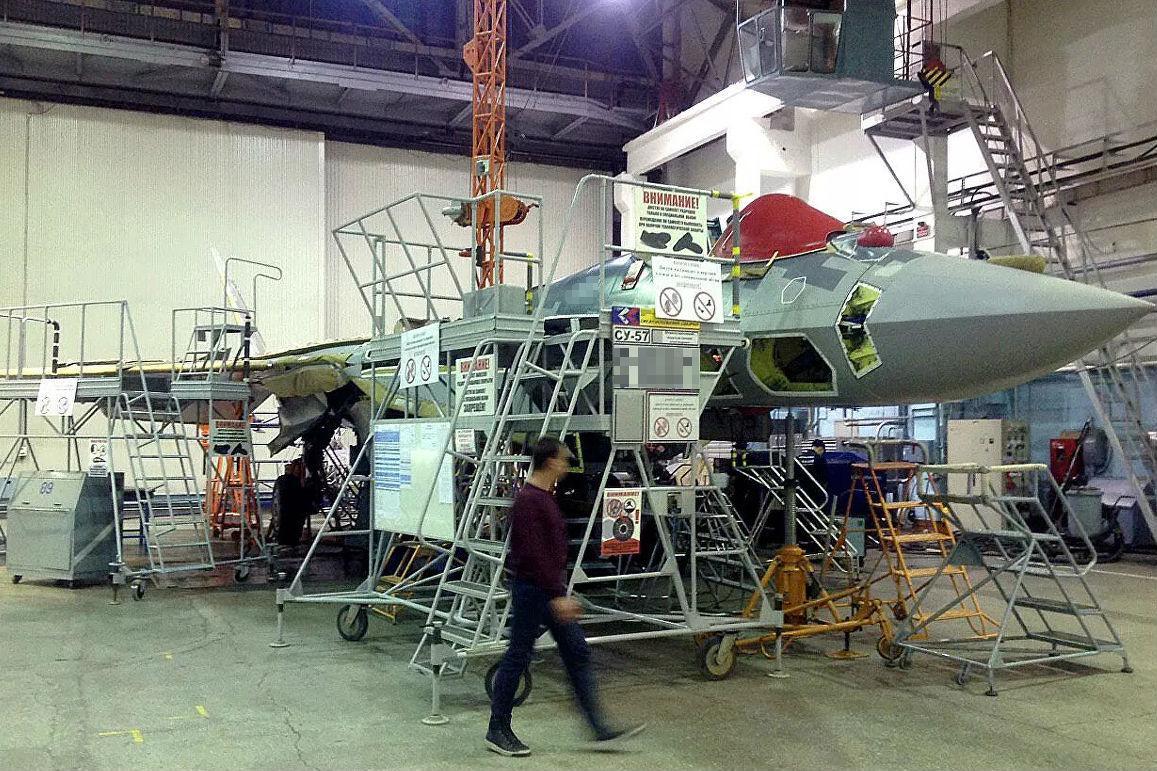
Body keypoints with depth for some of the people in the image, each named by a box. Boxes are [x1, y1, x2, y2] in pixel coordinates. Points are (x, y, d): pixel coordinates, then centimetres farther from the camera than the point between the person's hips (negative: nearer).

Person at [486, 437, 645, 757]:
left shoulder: (546, 497, 12)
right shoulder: (528, 501, -19)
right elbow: (533, 554, -25)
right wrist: (557, 595, -25)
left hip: (551, 590, 10)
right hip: (532, 590, -10)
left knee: (578, 653, 7)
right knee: (517, 658, 2)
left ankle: (601, 730, 10)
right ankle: (497, 732, 17)